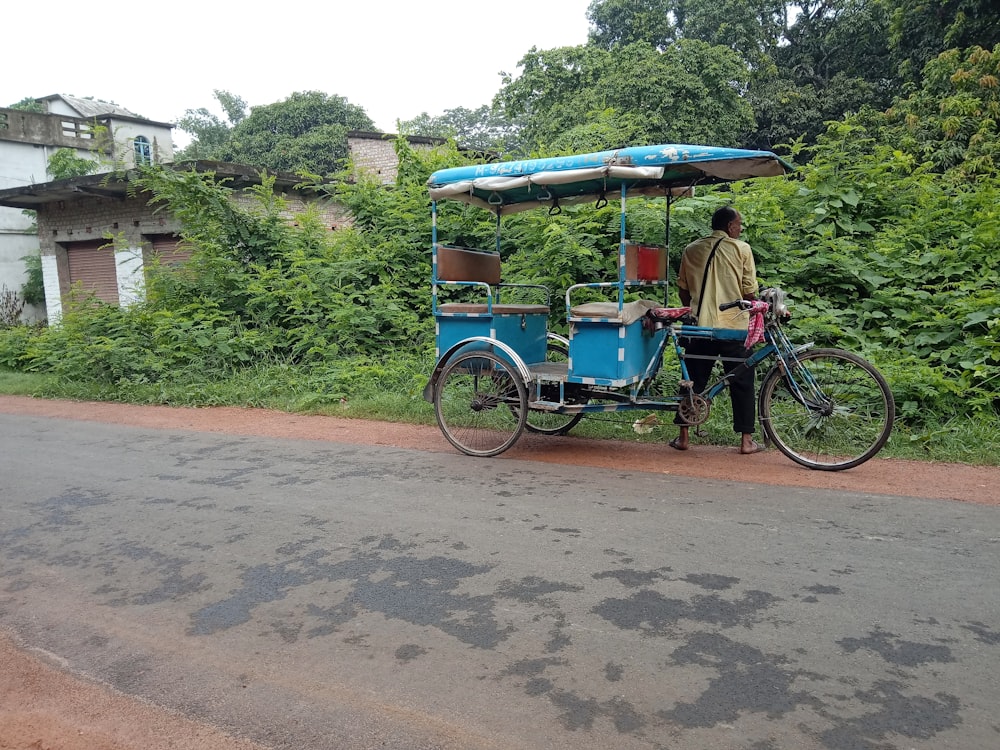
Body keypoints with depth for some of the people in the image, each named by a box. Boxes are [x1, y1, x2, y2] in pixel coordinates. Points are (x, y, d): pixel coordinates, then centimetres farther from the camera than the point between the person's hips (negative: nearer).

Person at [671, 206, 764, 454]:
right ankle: (746, 440, 10)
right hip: (733, 326, -3)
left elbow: (683, 288, 12)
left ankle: (683, 436, 13)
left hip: (699, 326, 3)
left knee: (693, 380, 12)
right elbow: (749, 291, -3)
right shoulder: (741, 249, -2)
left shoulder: (691, 249, 8)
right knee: (742, 382, 7)